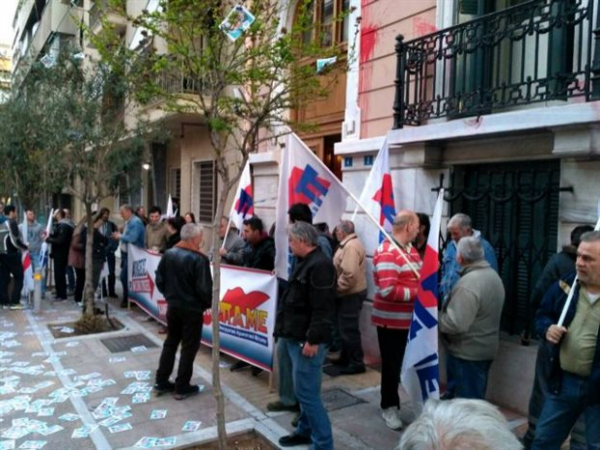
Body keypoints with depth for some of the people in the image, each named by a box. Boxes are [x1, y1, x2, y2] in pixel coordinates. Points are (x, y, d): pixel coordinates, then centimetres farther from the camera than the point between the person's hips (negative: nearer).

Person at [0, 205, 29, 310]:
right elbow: (15, 240, -16)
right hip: (12, 254, -8)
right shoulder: (12, 223, -11)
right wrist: (25, 247, -3)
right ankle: (15, 302, -3)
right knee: (19, 277, 1)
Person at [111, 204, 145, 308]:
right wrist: (119, 236, 5)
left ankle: (127, 300, 3)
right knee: (126, 277, 13)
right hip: (126, 253, 10)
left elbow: (132, 238, -24)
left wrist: (120, 236, -11)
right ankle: (128, 298, 22)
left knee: (124, 277, -8)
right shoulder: (128, 222, 14)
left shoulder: (136, 222, -16)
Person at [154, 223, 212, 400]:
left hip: (173, 306, 6)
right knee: (189, 348, 6)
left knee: (170, 343, 19)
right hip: (192, 309, -6)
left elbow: (159, 280, 6)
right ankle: (182, 387, 12)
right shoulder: (198, 259, -21)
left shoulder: (168, 254, -1)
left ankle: (161, 382, 25)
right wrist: (209, 303, -3)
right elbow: (204, 288, -21)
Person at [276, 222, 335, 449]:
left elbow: (323, 308, -24)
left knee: (307, 393, -5)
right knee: (303, 391, 20)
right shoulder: (305, 262, 14)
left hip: (306, 340, -10)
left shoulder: (320, 265, -19)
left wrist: (313, 340, -24)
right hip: (296, 337, 10)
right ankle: (305, 430, 34)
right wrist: (285, 331, 21)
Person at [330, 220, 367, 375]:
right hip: (349, 294, 11)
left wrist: (336, 287, -18)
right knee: (345, 328, 18)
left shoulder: (350, 246, -21)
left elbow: (349, 274, -30)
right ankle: (346, 358, 29)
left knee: (349, 329, -4)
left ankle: (356, 363, 4)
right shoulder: (350, 243, 13)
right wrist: (337, 286, 11)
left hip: (350, 295, -11)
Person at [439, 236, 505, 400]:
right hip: (485, 347, 10)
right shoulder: (494, 275, 6)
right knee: (475, 397, 22)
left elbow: (456, 323, -31)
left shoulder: (468, 283, -27)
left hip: (467, 352, -10)